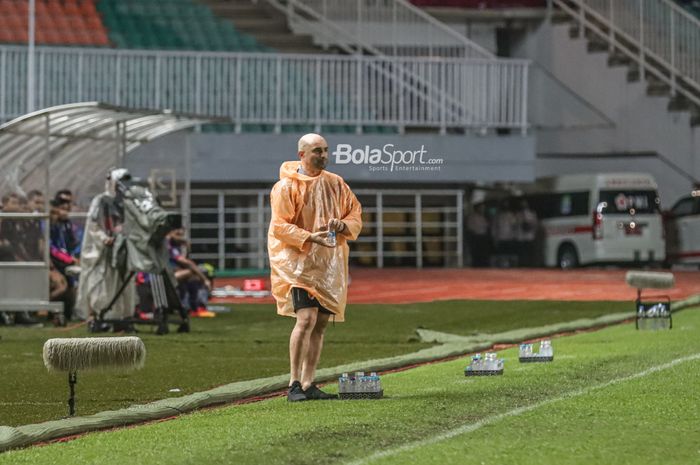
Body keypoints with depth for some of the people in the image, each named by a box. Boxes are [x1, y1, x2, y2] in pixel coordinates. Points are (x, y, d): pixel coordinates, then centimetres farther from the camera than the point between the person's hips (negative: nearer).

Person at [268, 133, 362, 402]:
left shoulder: (335, 184, 10)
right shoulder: (286, 187, -7)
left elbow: (356, 213, 14)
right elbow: (280, 226, -11)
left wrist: (343, 224, -8)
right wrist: (309, 237, -24)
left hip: (330, 264, 6)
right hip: (299, 261, -6)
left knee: (320, 324, 6)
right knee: (306, 318, -19)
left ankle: (308, 385, 13)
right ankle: (294, 385, -14)